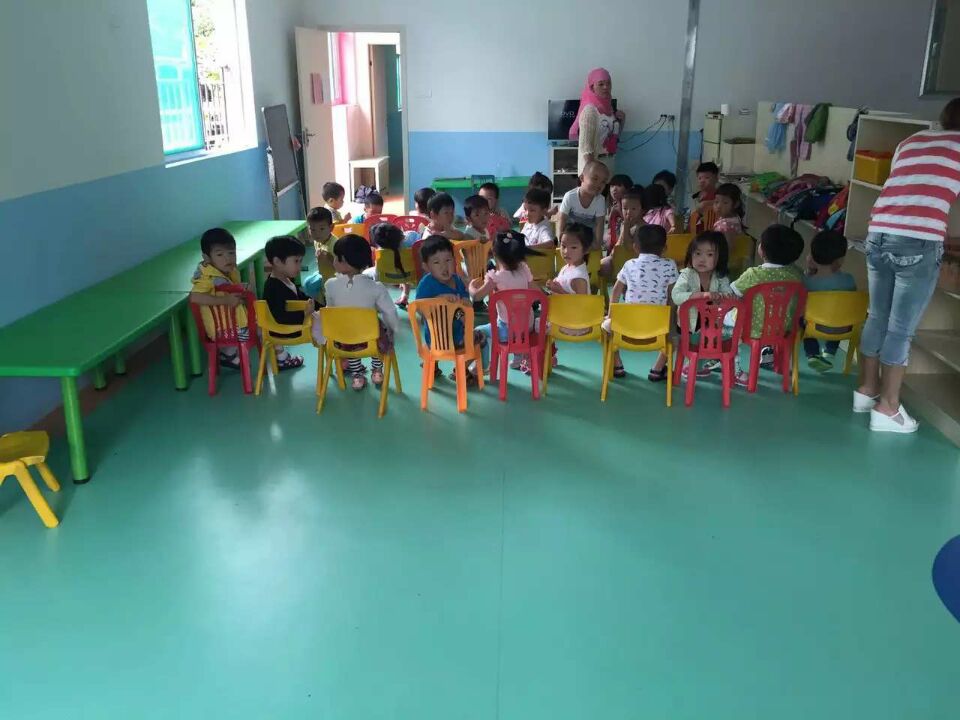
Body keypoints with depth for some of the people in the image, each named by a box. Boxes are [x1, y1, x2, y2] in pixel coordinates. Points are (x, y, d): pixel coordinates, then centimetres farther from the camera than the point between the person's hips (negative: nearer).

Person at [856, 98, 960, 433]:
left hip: (878, 235, 6)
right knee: (901, 329, 0)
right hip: (919, 243, -5)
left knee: (877, 318, 17)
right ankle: (886, 409, 6)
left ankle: (867, 390, 28)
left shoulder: (911, 141, 22)